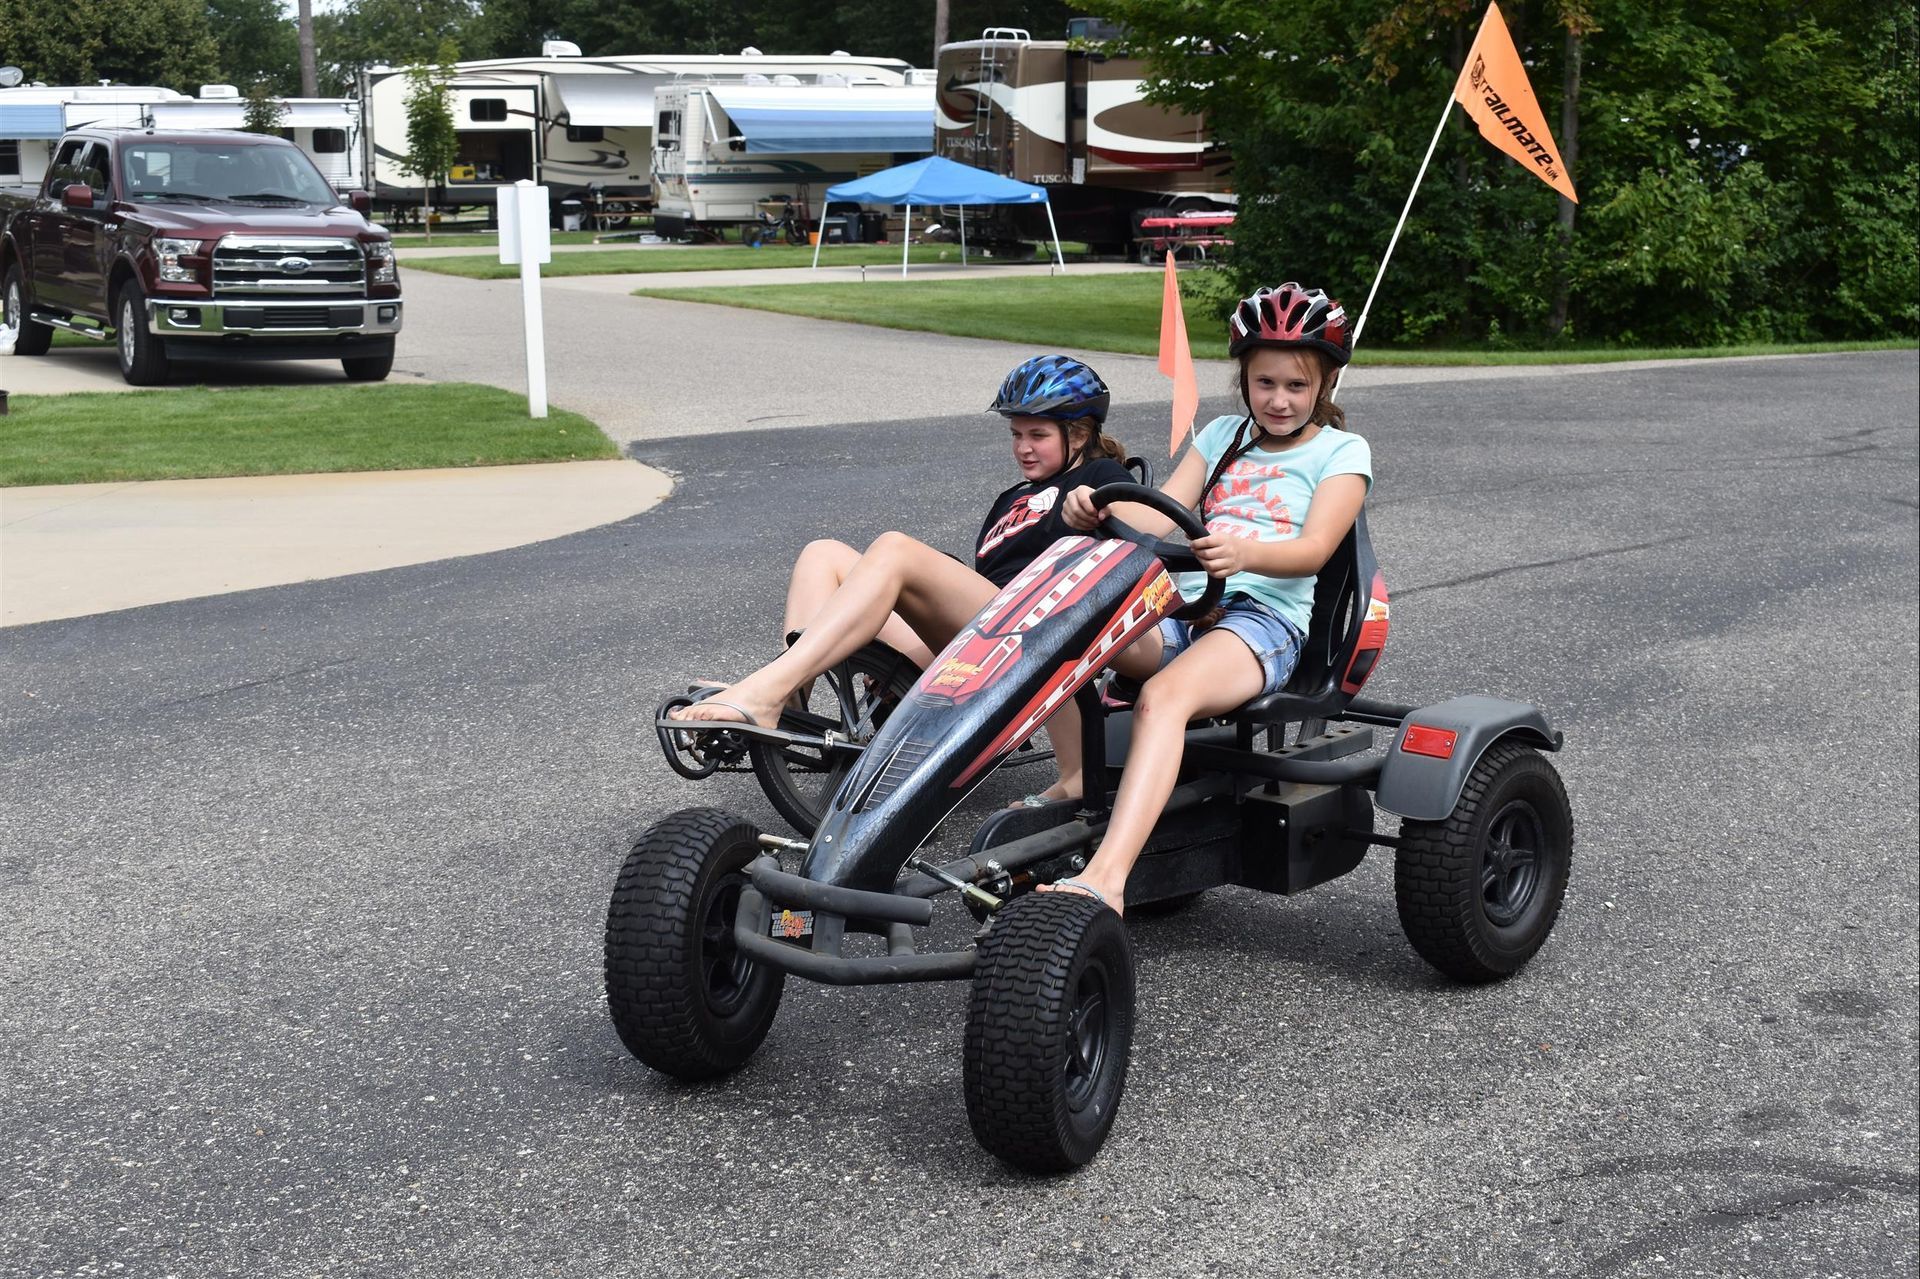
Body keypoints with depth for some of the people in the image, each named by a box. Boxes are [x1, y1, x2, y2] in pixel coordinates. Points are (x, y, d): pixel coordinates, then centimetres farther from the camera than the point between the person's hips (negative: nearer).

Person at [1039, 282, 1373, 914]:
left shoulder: (1341, 451, 10)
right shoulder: (1223, 435, 25)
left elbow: (1313, 549, -7)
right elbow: (1158, 519, 13)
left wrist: (1244, 553, -30)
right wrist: (1097, 509, -12)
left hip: (1267, 616, -5)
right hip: (1181, 606, 5)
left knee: (1164, 697, -37)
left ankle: (1105, 878, -51)